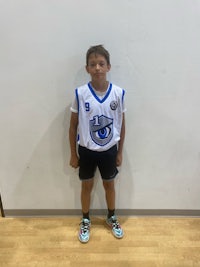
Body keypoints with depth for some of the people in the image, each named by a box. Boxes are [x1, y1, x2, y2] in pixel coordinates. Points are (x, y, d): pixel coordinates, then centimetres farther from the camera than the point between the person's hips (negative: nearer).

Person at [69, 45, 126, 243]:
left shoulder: (118, 93, -10)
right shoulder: (80, 93, -13)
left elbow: (121, 125, -1)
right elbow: (73, 126, -5)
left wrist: (120, 152, 3)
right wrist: (73, 154, -1)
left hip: (109, 150, 1)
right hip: (86, 150, 0)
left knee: (109, 184, 20)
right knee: (87, 186, 17)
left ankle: (111, 218, 46)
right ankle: (85, 221, 42)